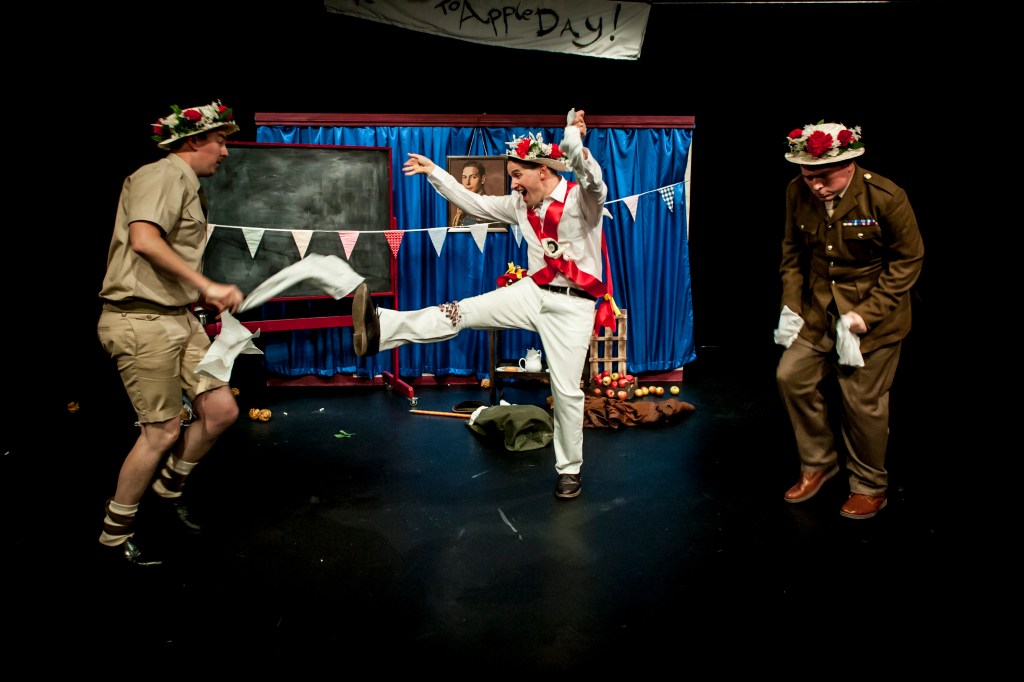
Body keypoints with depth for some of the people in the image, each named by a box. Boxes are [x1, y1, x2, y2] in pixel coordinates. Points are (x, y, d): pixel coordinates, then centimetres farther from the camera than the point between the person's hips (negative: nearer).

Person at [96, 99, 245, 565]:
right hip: (141, 320, -9)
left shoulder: (188, 186, 19)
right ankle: (115, 533, 17)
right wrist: (207, 285, -28)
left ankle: (169, 487, 30)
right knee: (163, 431, -2)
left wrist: (201, 297, 14)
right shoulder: (162, 176, -11)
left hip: (178, 317, 9)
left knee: (221, 411, 6)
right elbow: (143, 240, -28)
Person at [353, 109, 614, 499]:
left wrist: (574, 142, -56)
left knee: (566, 390, 1)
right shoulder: (521, 205, 6)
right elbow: (474, 204, 16)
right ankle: (380, 328, -22)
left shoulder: (582, 199, -13)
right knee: (463, 312, -12)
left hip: (572, 305, -5)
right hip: (531, 292, 5)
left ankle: (569, 469, 19)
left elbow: (593, 181, -36)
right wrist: (434, 172, 13)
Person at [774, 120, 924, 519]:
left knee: (862, 401, 1)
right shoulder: (798, 193, -8)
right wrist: (791, 302, 0)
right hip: (819, 308, 5)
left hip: (874, 312, -5)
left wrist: (868, 313, -17)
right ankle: (817, 463, 25)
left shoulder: (885, 197, -21)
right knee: (792, 376, 3)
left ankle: (870, 487, 25)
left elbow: (909, 259, -11)